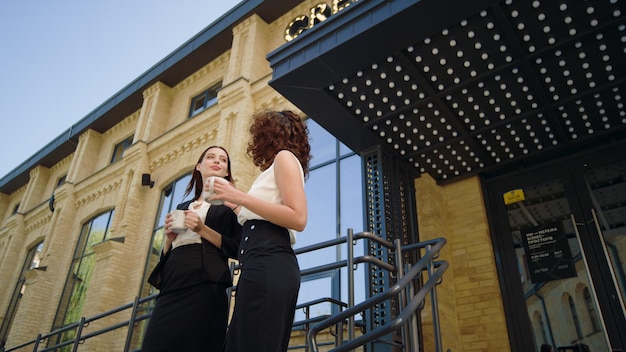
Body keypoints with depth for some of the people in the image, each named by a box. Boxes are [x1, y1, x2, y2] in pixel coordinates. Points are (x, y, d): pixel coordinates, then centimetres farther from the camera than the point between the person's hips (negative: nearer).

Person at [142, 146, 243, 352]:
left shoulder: (229, 204, 11)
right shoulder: (182, 208, 25)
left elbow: (238, 248, -1)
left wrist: (202, 230, -10)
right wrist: (169, 238, 3)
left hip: (205, 286, -4)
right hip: (172, 288, 5)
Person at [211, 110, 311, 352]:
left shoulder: (284, 156, 5)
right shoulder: (276, 167, 31)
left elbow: (298, 218, -12)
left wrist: (241, 197, -10)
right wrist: (236, 204, 37)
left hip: (268, 264, -9)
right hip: (266, 265, 9)